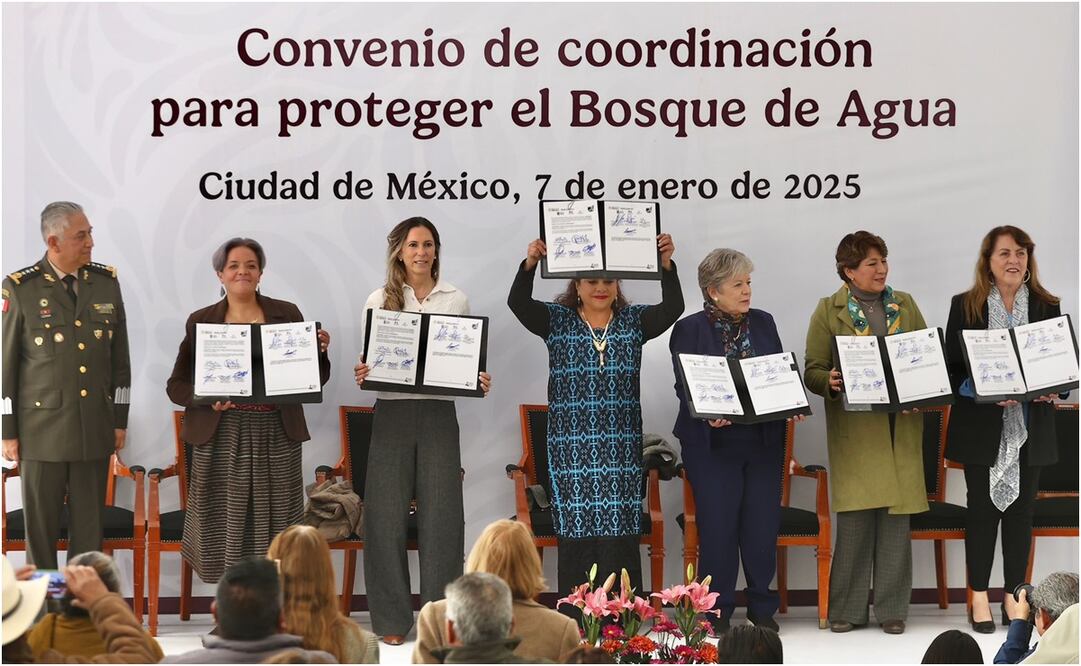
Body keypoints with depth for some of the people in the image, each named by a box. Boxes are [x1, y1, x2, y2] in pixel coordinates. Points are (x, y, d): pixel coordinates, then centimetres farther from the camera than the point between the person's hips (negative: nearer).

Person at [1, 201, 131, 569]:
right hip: (42, 430, -3)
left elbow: (120, 357, 11)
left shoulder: (106, 283, 6)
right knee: (41, 526, 4)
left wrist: (120, 420, 10)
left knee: (90, 528, 7)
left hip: (95, 429, 3)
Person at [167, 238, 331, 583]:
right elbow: (176, 385, 6)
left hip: (276, 439, 1)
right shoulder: (201, 321, 6)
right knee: (226, 528, -1)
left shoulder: (287, 315, 9)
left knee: (272, 529, 1)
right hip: (221, 440, -1)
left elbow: (313, 380, 12)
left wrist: (320, 350, -7)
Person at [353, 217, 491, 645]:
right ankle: (391, 618, 9)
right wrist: (362, 376, -15)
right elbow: (369, 360, 7)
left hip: (439, 414, 0)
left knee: (442, 514, -2)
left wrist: (479, 382, -9)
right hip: (392, 413, 0)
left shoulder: (456, 300, 8)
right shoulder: (380, 300, 6)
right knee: (387, 516, -1)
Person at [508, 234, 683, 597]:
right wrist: (530, 264, -26)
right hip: (572, 443, -1)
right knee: (575, 531, -2)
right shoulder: (556, 320, 7)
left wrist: (666, 265, -22)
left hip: (621, 443, 1)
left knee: (621, 533, -1)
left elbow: (672, 308, -6)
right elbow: (518, 303, -9)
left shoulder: (634, 321, 10)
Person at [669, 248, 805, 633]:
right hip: (713, 443, -3)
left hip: (763, 441, 3)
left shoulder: (764, 323, 11)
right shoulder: (689, 330, -1)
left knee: (763, 525, 2)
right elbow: (685, 388, -5)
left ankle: (763, 608, 14)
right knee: (718, 525, -4)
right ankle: (718, 611, 7)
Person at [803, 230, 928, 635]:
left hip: (901, 427, 3)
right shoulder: (829, 311, 4)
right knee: (855, 517, -5)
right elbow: (813, 370, 2)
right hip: (854, 430, -3)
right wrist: (831, 382, -19)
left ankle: (892, 609, 9)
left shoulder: (905, 306, 14)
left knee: (896, 517, 2)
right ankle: (847, 609, 4)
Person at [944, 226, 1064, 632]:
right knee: (982, 508, 3)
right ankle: (980, 598, 11)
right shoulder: (965, 306, 0)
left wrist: (1053, 390, -13)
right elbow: (952, 367, -2)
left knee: (1021, 509, 6)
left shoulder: (1047, 307, 5)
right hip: (981, 426, -2)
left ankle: (1014, 596, 15)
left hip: (1031, 428, 2)